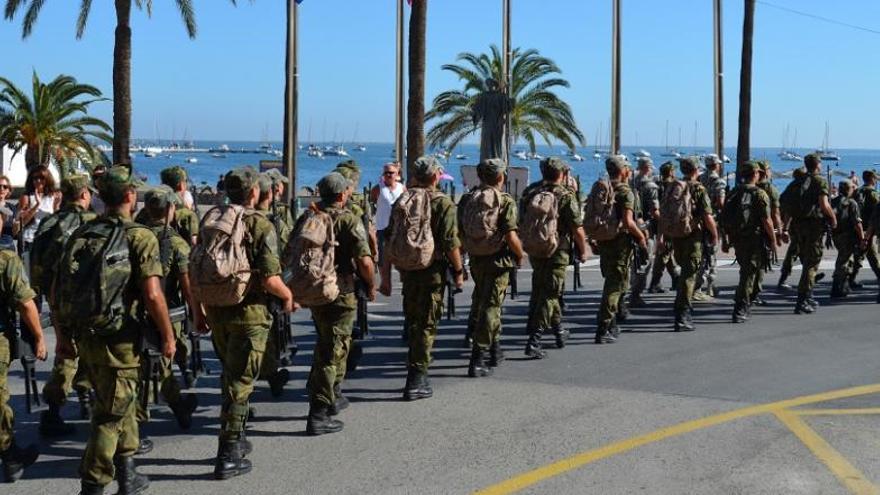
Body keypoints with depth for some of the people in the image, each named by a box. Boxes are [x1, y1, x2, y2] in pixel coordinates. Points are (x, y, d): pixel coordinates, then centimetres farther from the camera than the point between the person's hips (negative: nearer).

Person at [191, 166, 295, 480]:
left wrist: (199, 310, 16)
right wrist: (288, 296, 1)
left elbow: (195, 271, 7)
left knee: (230, 375, 22)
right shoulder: (261, 226, -12)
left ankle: (236, 440, 33)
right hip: (248, 312, -6)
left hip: (215, 310, 6)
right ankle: (228, 456, 3)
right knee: (240, 382, 2)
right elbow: (270, 279, -18)